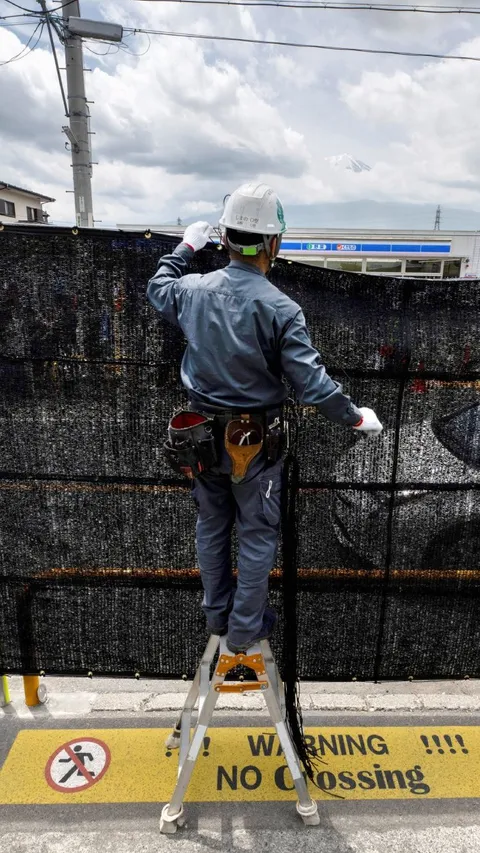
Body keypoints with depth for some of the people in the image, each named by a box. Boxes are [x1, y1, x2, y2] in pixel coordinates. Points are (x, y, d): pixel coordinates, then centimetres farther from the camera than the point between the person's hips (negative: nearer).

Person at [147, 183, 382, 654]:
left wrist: (185, 248, 30)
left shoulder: (195, 289, -7)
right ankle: (245, 628, 31)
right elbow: (312, 383, -21)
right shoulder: (280, 308, -21)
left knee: (211, 525, 22)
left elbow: (157, 288, 18)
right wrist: (356, 418, -7)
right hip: (254, 441, -4)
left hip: (203, 434, 5)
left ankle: (216, 613, 41)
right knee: (257, 536, 15)